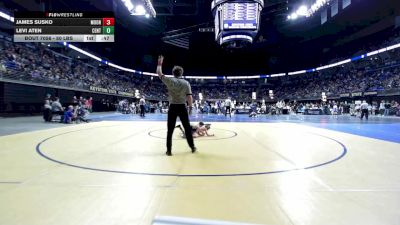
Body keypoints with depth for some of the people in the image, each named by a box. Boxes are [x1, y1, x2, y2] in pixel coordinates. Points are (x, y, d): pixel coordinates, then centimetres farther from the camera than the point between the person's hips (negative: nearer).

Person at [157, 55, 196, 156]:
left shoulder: (170, 81, -3)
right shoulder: (186, 83, 0)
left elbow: (159, 73, 8)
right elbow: (189, 97, -4)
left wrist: (160, 64, 22)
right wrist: (190, 107, 7)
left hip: (173, 107, -1)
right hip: (182, 107, 1)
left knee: (170, 130, 5)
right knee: (187, 128, 13)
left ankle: (169, 150, 9)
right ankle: (192, 147, 23)